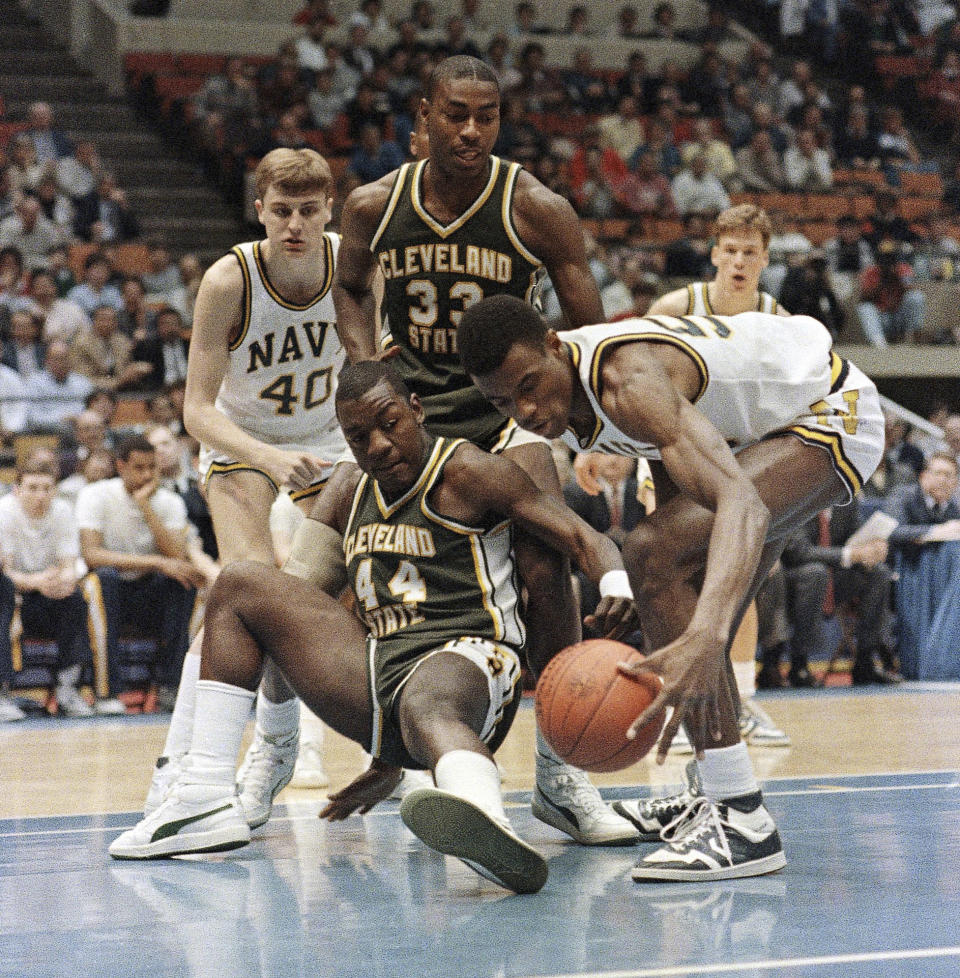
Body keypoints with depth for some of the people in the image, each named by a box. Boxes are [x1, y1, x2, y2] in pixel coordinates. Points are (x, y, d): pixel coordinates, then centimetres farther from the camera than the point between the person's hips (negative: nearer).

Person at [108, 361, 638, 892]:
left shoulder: (469, 473, -3)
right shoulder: (350, 490, 17)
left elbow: (586, 539, -8)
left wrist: (616, 589, -31)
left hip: (465, 655, -7)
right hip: (377, 672, 7)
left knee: (428, 706, -43)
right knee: (241, 584, 5)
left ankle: (486, 821, -81)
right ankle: (207, 802, -7)